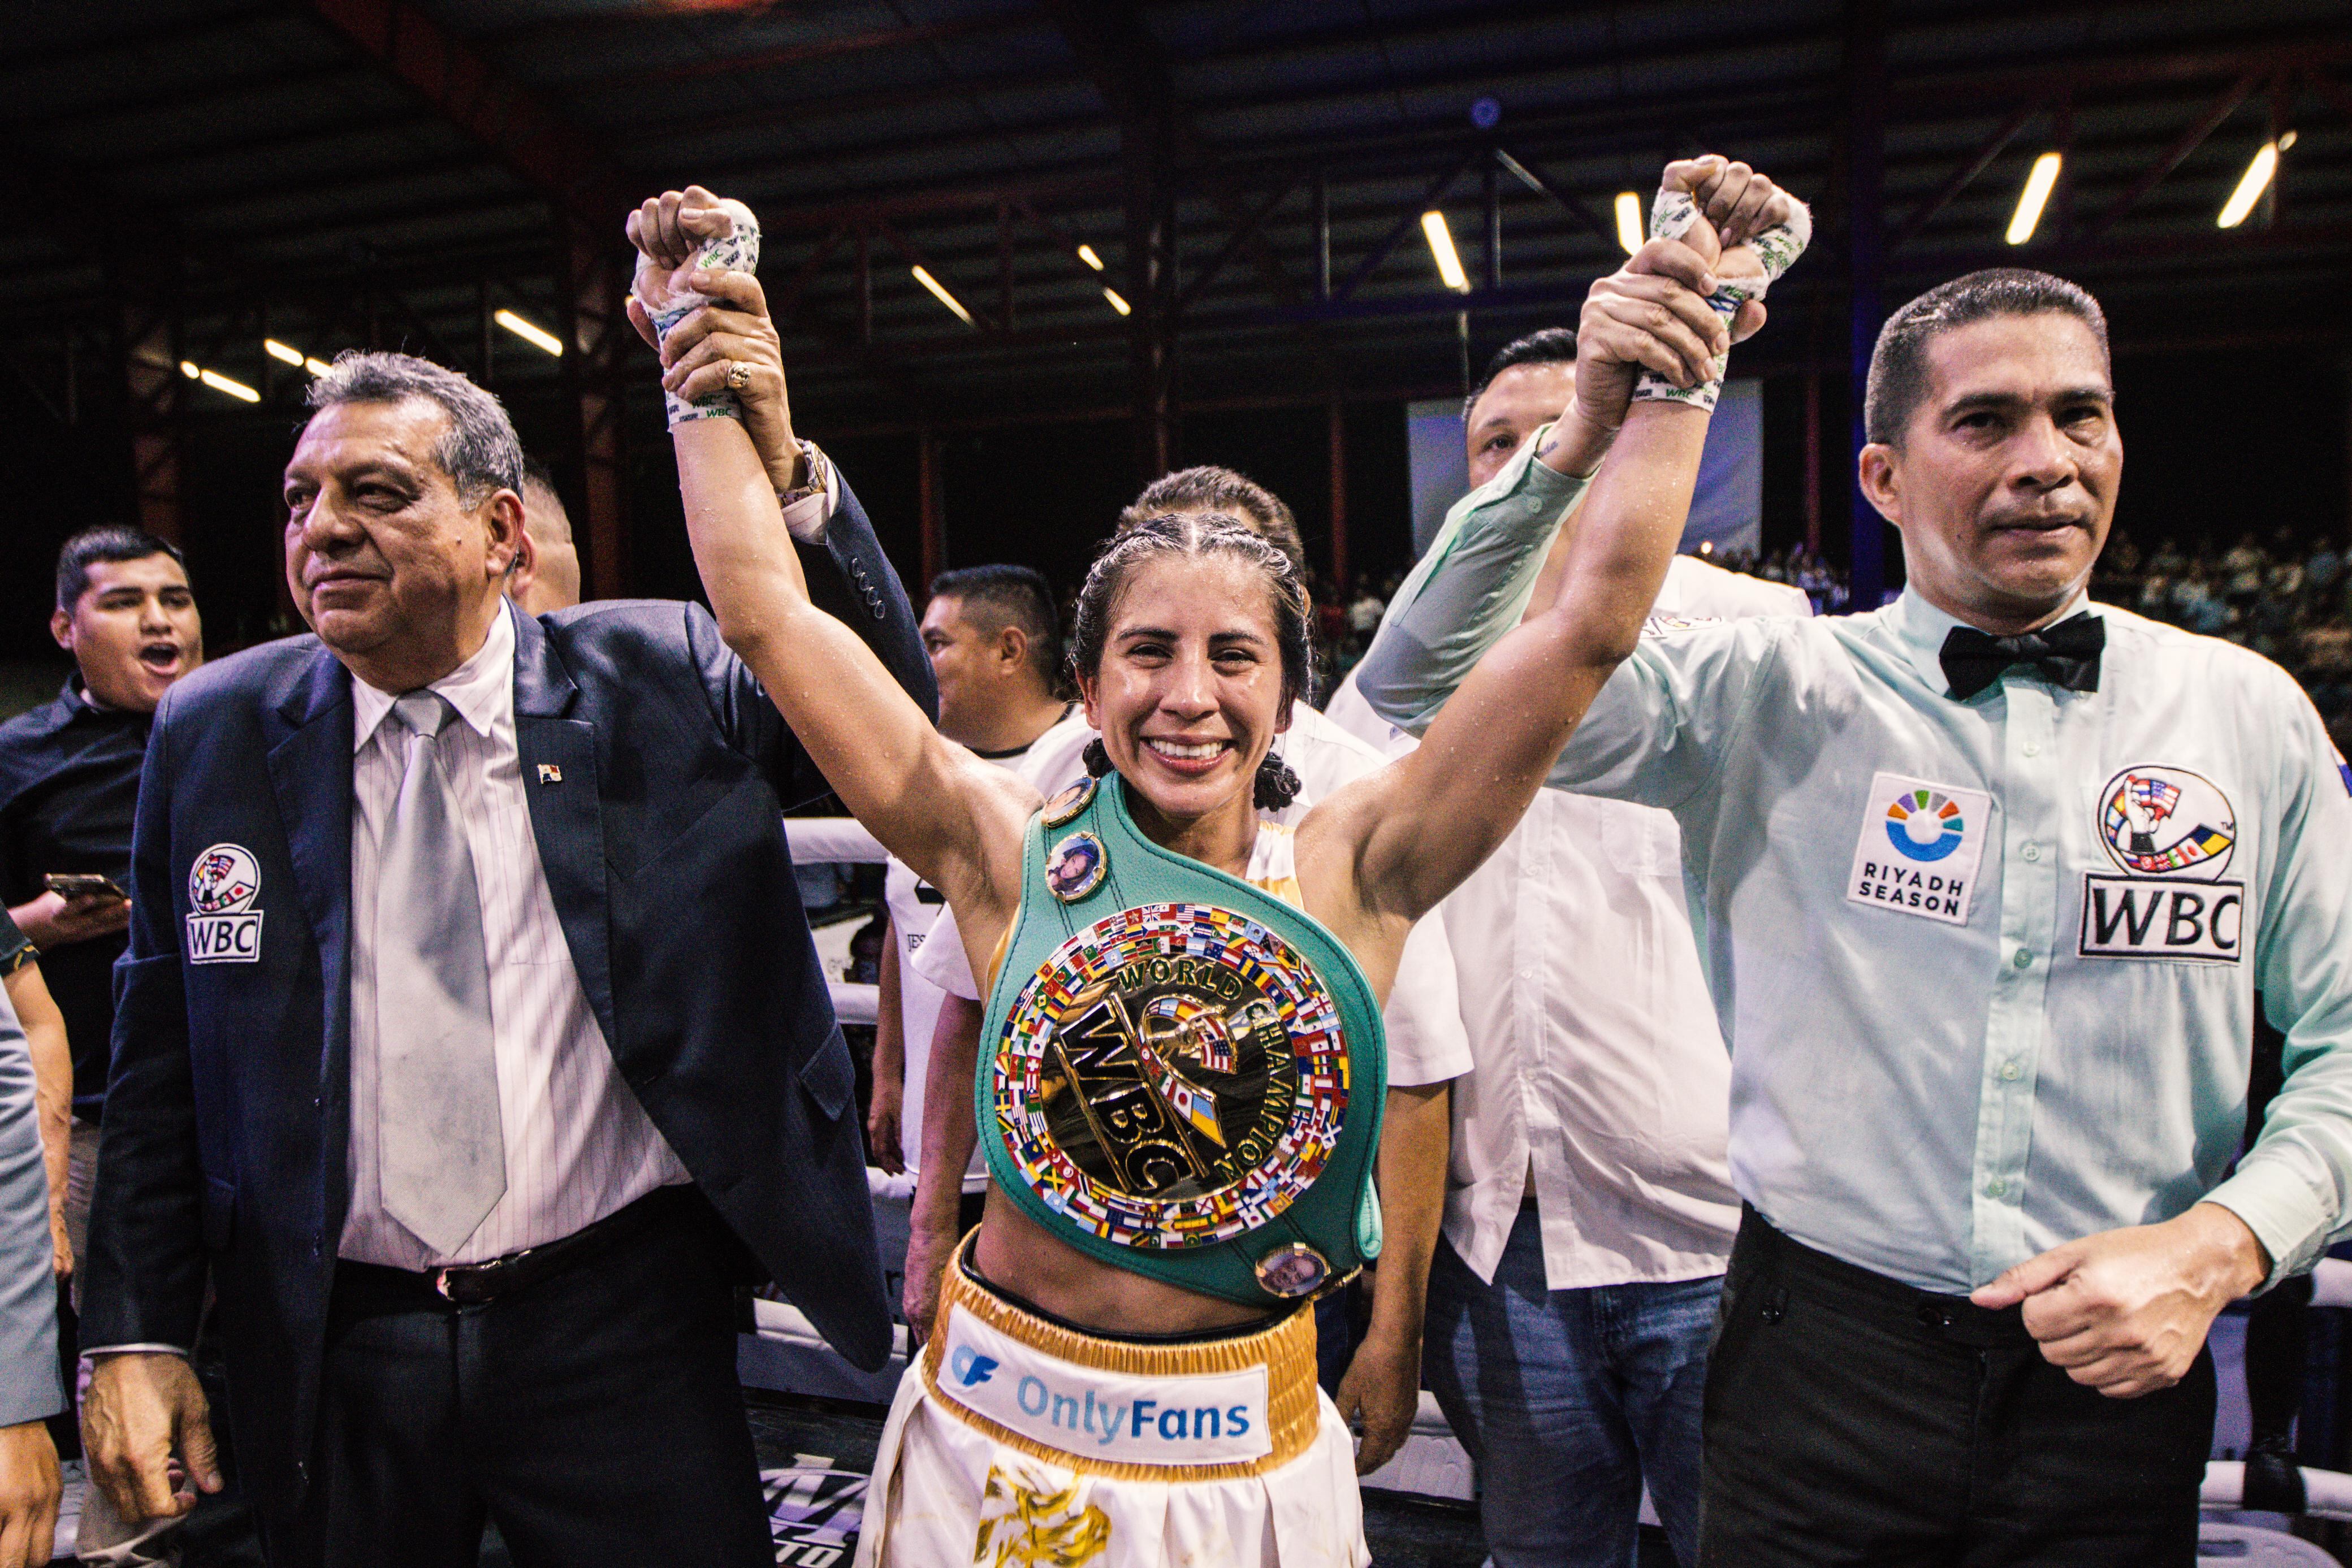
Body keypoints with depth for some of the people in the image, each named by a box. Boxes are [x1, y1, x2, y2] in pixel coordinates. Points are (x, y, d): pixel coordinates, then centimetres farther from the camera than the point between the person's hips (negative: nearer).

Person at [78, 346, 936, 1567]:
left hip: (624, 1328, -1)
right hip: (330, 1350, 2)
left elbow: (891, 713, -17)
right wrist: (135, 1328, 3)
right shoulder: (213, 734, 1)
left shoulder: (656, 679, -5)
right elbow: (163, 1057, 5)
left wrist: (783, 475, -29)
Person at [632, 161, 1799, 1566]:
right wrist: (702, 372, -7)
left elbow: (1590, 624, -14)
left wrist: (1677, 381, -15)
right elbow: (769, 614, -10)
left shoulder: (1352, 876, -10)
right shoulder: (1014, 858, -9)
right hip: (997, 1445, 0)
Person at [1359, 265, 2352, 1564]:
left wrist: (2223, 1242, -10)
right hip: (1823, 1358, -2)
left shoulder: (2248, 714, 2)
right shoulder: (1768, 690, -7)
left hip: (2120, 1374, 2)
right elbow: (1430, 681, -16)